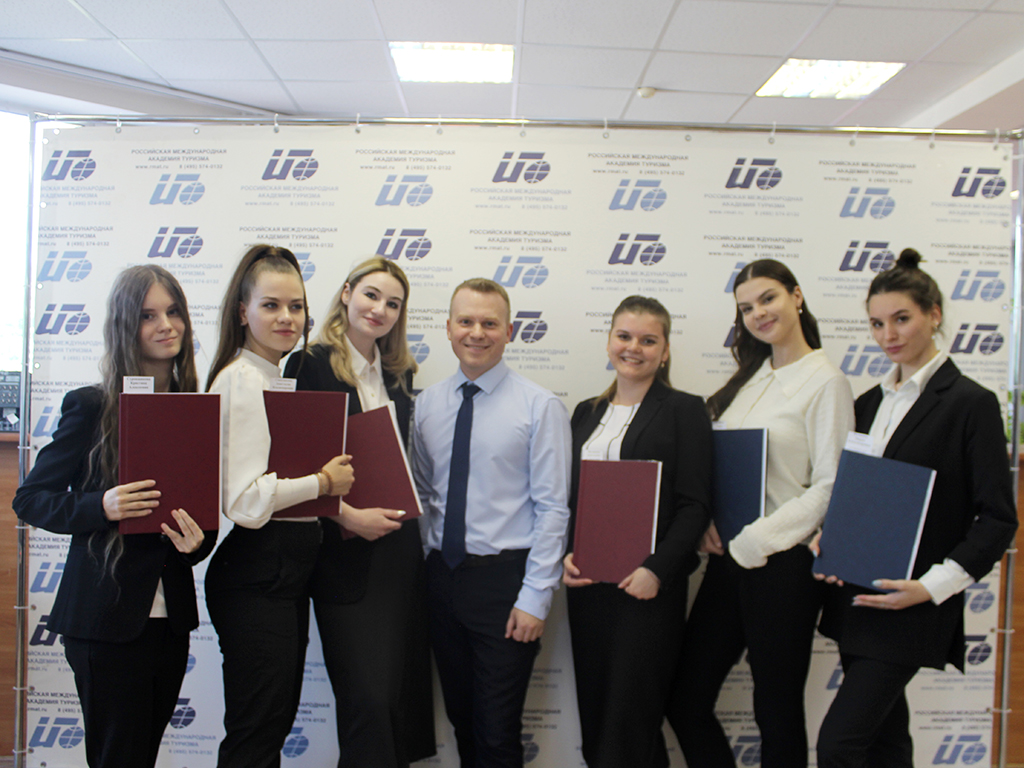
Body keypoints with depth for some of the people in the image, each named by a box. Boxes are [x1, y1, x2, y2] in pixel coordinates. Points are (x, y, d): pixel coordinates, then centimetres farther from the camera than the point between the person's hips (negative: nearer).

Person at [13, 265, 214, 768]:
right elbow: (29, 499, -4)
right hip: (107, 619, -4)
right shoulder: (91, 406, -7)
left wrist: (196, 541, -11)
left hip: (170, 616, 4)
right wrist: (101, 508, -21)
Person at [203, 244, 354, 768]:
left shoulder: (275, 379, 15)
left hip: (286, 572, 10)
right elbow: (247, 502, -24)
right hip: (257, 577, -10)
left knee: (277, 722, 18)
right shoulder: (242, 380, -15)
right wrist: (323, 481, -13)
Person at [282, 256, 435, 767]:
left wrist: (406, 510, 2)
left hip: (400, 548, 6)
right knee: (367, 702, -4)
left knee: (400, 696, 10)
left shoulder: (399, 375, 13)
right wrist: (346, 514, -16)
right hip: (345, 553, -5)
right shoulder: (310, 366, -5)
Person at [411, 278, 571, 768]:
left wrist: (535, 597, -13)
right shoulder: (427, 404, 6)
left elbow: (553, 508, -10)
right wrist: (426, 567, 4)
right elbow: (422, 493, 12)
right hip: (442, 575, 5)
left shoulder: (540, 406, -8)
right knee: (460, 718, 17)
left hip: (505, 577, -4)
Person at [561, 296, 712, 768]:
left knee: (631, 714, 0)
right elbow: (568, 496, 15)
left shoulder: (684, 411, -2)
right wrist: (565, 553, -1)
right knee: (593, 707, 12)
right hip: (587, 583, 5)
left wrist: (656, 570, -16)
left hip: (648, 585, -5)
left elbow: (695, 506, -8)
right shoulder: (586, 413, 14)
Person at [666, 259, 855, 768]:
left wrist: (754, 540, -16)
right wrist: (710, 524, 0)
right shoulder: (750, 377, 12)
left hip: (782, 562, -7)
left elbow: (829, 488, -13)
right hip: (728, 558, 7)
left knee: (777, 710, 8)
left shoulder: (825, 382, -8)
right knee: (686, 701, 10)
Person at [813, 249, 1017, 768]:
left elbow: (997, 519, -9)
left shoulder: (971, 403, -7)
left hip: (911, 608, -6)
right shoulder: (870, 403, 12)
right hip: (856, 598, 7)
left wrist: (932, 586, -17)